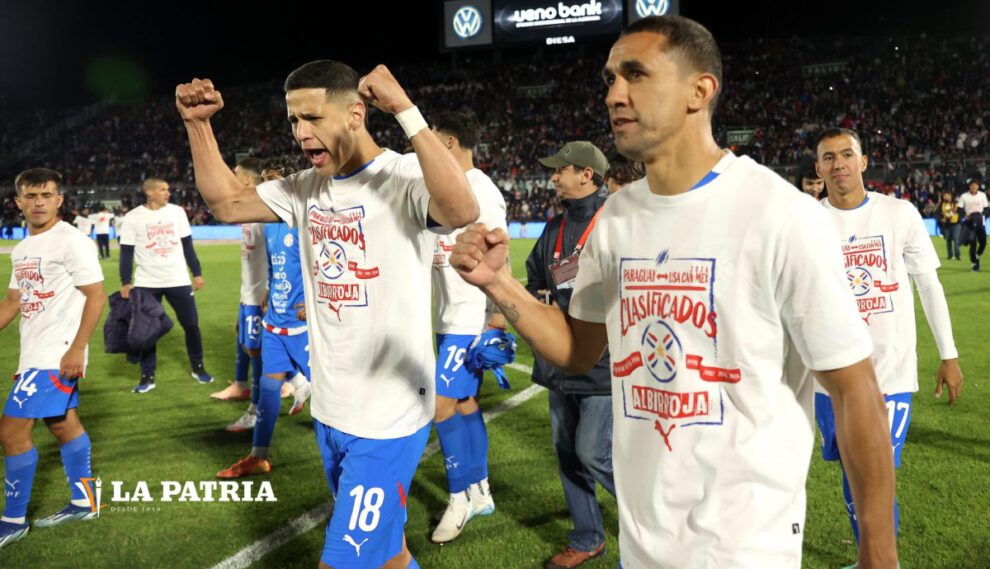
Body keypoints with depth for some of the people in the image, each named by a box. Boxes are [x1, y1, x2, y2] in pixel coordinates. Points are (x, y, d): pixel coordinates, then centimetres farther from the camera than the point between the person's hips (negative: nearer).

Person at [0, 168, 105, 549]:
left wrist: (77, 348, -20)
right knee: (64, 424, 15)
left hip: (56, 355, -9)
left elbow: (96, 295, -16)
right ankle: (82, 504, 27)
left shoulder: (71, 242, -12)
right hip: (35, 355, 9)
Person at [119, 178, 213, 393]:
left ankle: (198, 368, 22)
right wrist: (125, 282, -8)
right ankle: (148, 377, 14)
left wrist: (197, 273, 6)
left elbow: (187, 245, 8)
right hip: (146, 283, -2)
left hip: (178, 280, 2)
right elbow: (126, 252, -2)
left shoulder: (177, 212, 2)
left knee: (191, 325, 5)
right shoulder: (133, 217, -4)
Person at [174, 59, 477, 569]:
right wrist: (197, 124, 5)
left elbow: (462, 211, -38)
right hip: (330, 411, 8)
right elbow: (226, 203, 16)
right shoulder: (306, 188, 7)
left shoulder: (405, 179, -17)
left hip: (388, 417, -7)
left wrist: (405, 111, -38)